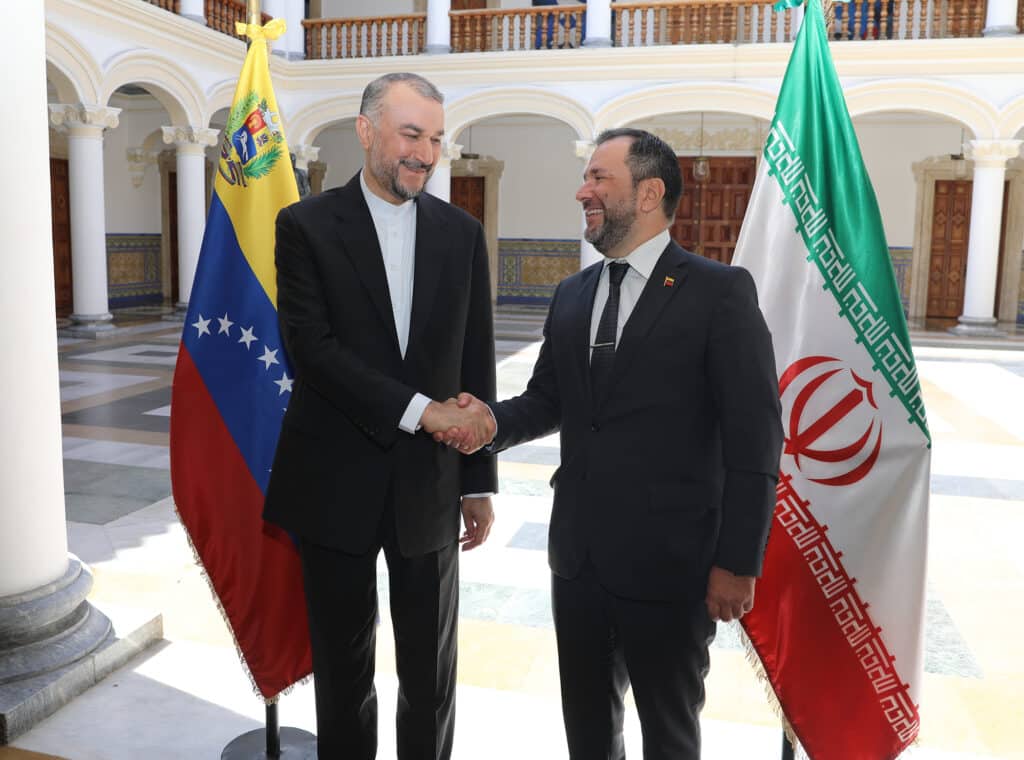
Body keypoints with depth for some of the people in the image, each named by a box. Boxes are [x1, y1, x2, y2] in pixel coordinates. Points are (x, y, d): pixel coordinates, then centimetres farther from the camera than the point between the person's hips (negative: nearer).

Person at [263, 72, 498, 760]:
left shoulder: (462, 233, 5)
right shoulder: (307, 225, -3)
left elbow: (477, 367, 5)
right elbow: (310, 347, -14)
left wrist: (480, 480, 5)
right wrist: (417, 408, -19)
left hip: (430, 484, 2)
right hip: (337, 487, -2)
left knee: (432, 671, 14)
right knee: (344, 669, 15)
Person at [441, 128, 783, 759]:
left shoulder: (721, 291, -10)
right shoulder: (572, 294, 10)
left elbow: (754, 439, -12)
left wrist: (738, 563, -14)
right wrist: (494, 421, -6)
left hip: (668, 564, -5)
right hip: (578, 557, 6)